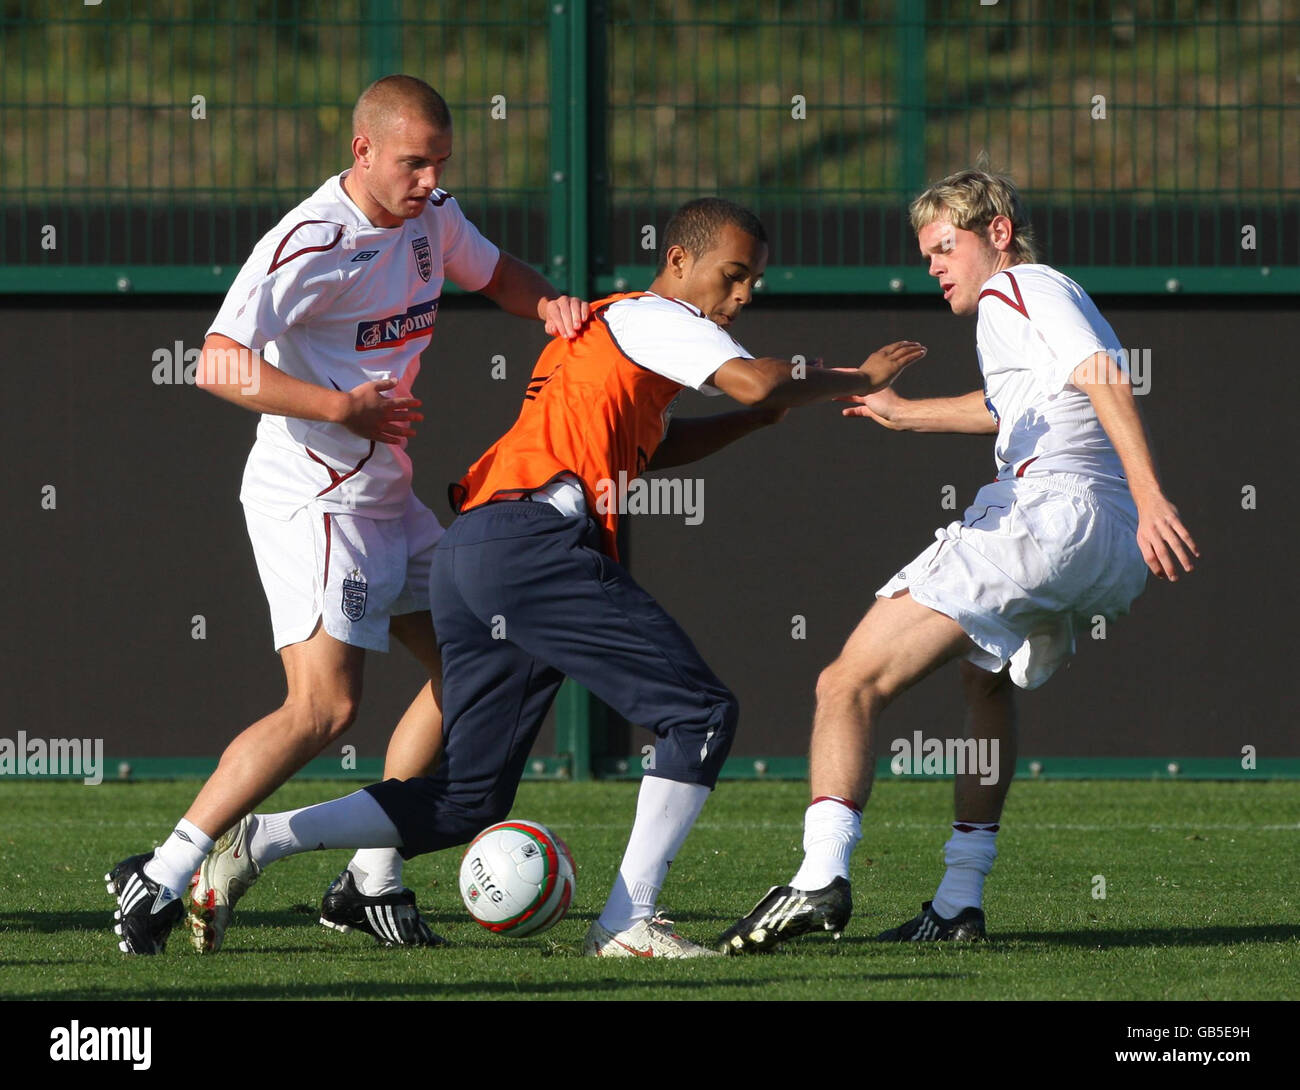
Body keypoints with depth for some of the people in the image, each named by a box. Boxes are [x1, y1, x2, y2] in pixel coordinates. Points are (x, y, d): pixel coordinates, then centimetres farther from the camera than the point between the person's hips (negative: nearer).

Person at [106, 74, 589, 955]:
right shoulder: (308, 244, -20)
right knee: (325, 706, -19)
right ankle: (161, 877, -16)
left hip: (387, 495, 9)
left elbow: (495, 274, 26)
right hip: (313, 499, -9)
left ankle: (371, 882, 13)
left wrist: (547, 305, 3)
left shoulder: (431, 218, 6)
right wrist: (344, 407, -29)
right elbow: (220, 367, -25)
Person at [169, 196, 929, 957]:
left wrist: (762, 415, 31)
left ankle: (265, 839, 2)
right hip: (534, 543, -10)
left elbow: (654, 445, 42)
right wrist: (856, 381, 3)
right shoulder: (654, 317, 2)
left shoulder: (604, 327, 31)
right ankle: (630, 921, -10)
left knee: (468, 801, 10)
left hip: (467, 553, 10)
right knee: (703, 714, -6)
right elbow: (754, 380, -13)